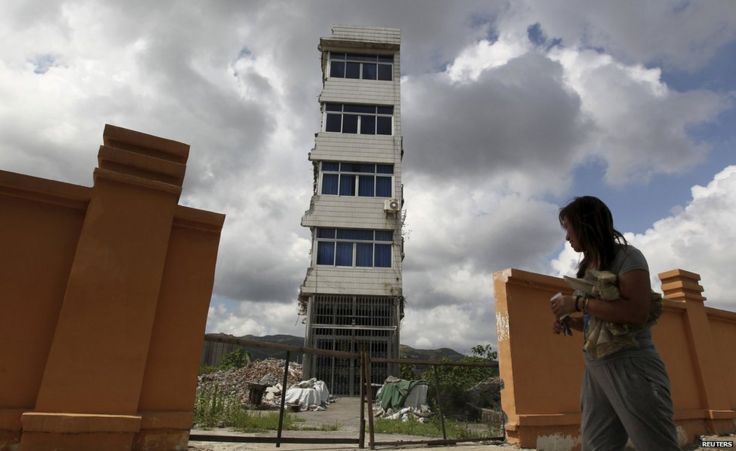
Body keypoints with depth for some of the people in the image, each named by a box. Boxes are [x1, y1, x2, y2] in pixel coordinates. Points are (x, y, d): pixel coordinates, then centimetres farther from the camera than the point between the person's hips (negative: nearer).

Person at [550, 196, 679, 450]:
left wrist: (579, 303, -18)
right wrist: (569, 322, 5)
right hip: (595, 369, 8)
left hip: (631, 366, -8)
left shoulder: (627, 256, -6)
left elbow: (637, 313, -22)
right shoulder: (586, 267, 16)